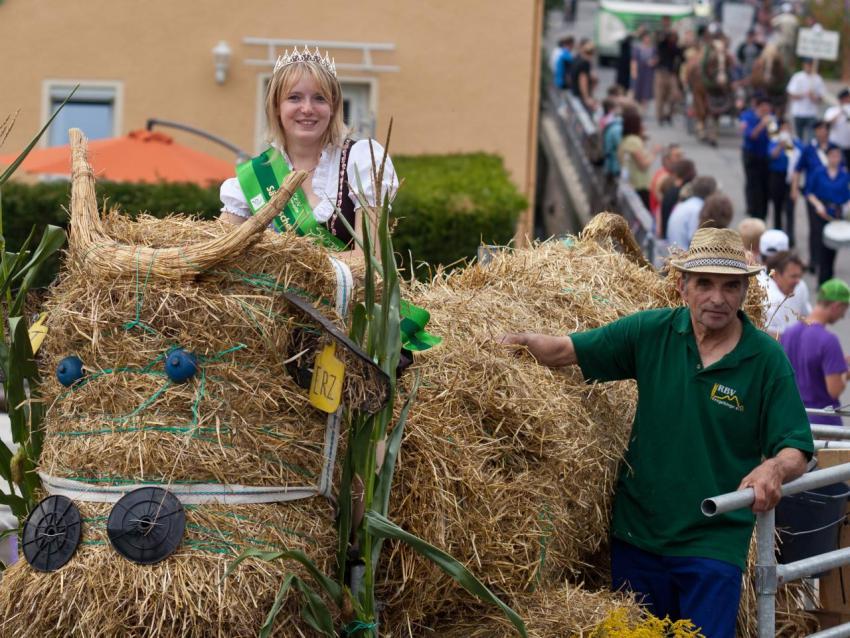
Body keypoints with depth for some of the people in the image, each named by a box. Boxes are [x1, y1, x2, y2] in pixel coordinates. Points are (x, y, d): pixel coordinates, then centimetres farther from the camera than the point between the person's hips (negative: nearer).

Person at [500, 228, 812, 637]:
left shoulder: (767, 360, -7)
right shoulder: (653, 332, -1)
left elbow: (795, 450, -8)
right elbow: (566, 351, 1)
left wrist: (774, 468, -30)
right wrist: (524, 342, -18)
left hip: (715, 543, -3)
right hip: (638, 533, 3)